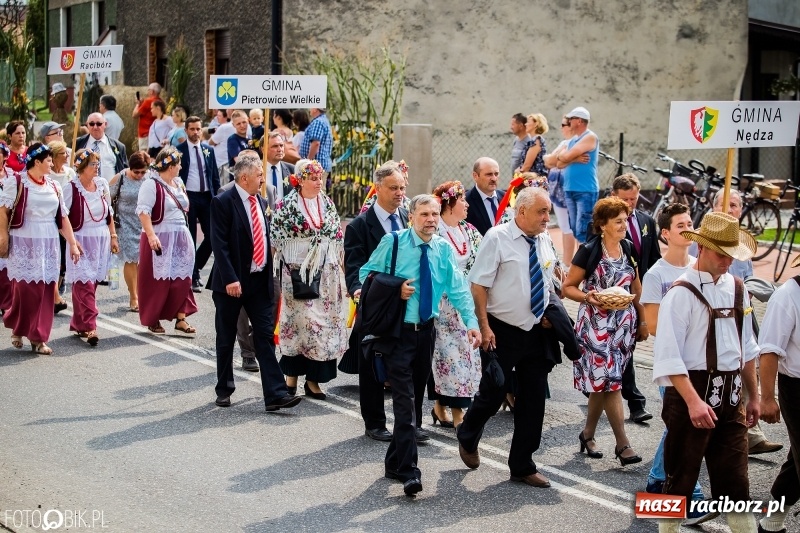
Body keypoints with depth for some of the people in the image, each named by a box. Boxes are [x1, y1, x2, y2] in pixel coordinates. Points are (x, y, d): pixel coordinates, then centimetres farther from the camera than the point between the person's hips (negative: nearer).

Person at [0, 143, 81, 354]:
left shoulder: (53, 186, 11)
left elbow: (63, 217, 11)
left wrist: (72, 243, 7)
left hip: (48, 245, 5)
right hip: (23, 244, -4)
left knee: (45, 291, 2)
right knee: (24, 288, -4)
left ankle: (38, 338, 10)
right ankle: (17, 329, 19)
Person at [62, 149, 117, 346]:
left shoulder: (102, 184, 6)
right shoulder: (71, 188, -9)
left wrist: (113, 236, 12)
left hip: (101, 240, 5)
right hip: (82, 240, -5)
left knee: (92, 283, 9)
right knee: (85, 284, -10)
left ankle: (78, 324, 21)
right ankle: (90, 327, -12)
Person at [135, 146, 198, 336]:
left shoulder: (178, 183, 11)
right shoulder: (151, 184, -13)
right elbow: (143, 211, -21)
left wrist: (184, 236, 20)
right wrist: (151, 235, -30)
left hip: (180, 238, 7)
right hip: (160, 239, -7)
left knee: (181, 279, 5)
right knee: (157, 281, 1)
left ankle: (180, 320, 10)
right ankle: (152, 320, 15)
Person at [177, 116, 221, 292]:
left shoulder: (209, 149, 11)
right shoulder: (179, 150, -2)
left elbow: (215, 175, 12)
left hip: (207, 197, 4)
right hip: (188, 197, -4)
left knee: (212, 236, 1)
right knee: (190, 238, 1)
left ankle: (195, 268, 22)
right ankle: (193, 277, 8)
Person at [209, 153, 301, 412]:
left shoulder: (261, 202, 11)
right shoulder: (223, 202, -11)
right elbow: (219, 244, -17)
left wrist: (268, 274, 12)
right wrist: (230, 279, -23)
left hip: (260, 281, 5)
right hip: (232, 283, -5)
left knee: (265, 337, -1)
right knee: (226, 339, 9)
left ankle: (275, 394, -4)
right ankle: (224, 390, 23)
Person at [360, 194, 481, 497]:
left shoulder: (444, 249, 3)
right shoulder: (393, 242, -7)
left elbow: (458, 288, -1)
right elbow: (366, 273, 1)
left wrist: (471, 321, -14)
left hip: (426, 330, 5)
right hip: (398, 331, -5)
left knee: (415, 398, 13)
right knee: (405, 401, -12)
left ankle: (395, 462, 27)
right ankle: (408, 471, -13)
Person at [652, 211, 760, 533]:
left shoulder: (736, 289, 9)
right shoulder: (682, 293, -12)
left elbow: (747, 348, 17)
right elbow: (669, 355, -18)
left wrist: (753, 396, 18)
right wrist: (693, 401, -24)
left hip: (730, 396, 6)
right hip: (691, 390, -5)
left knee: (735, 479, 10)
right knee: (682, 475, 7)